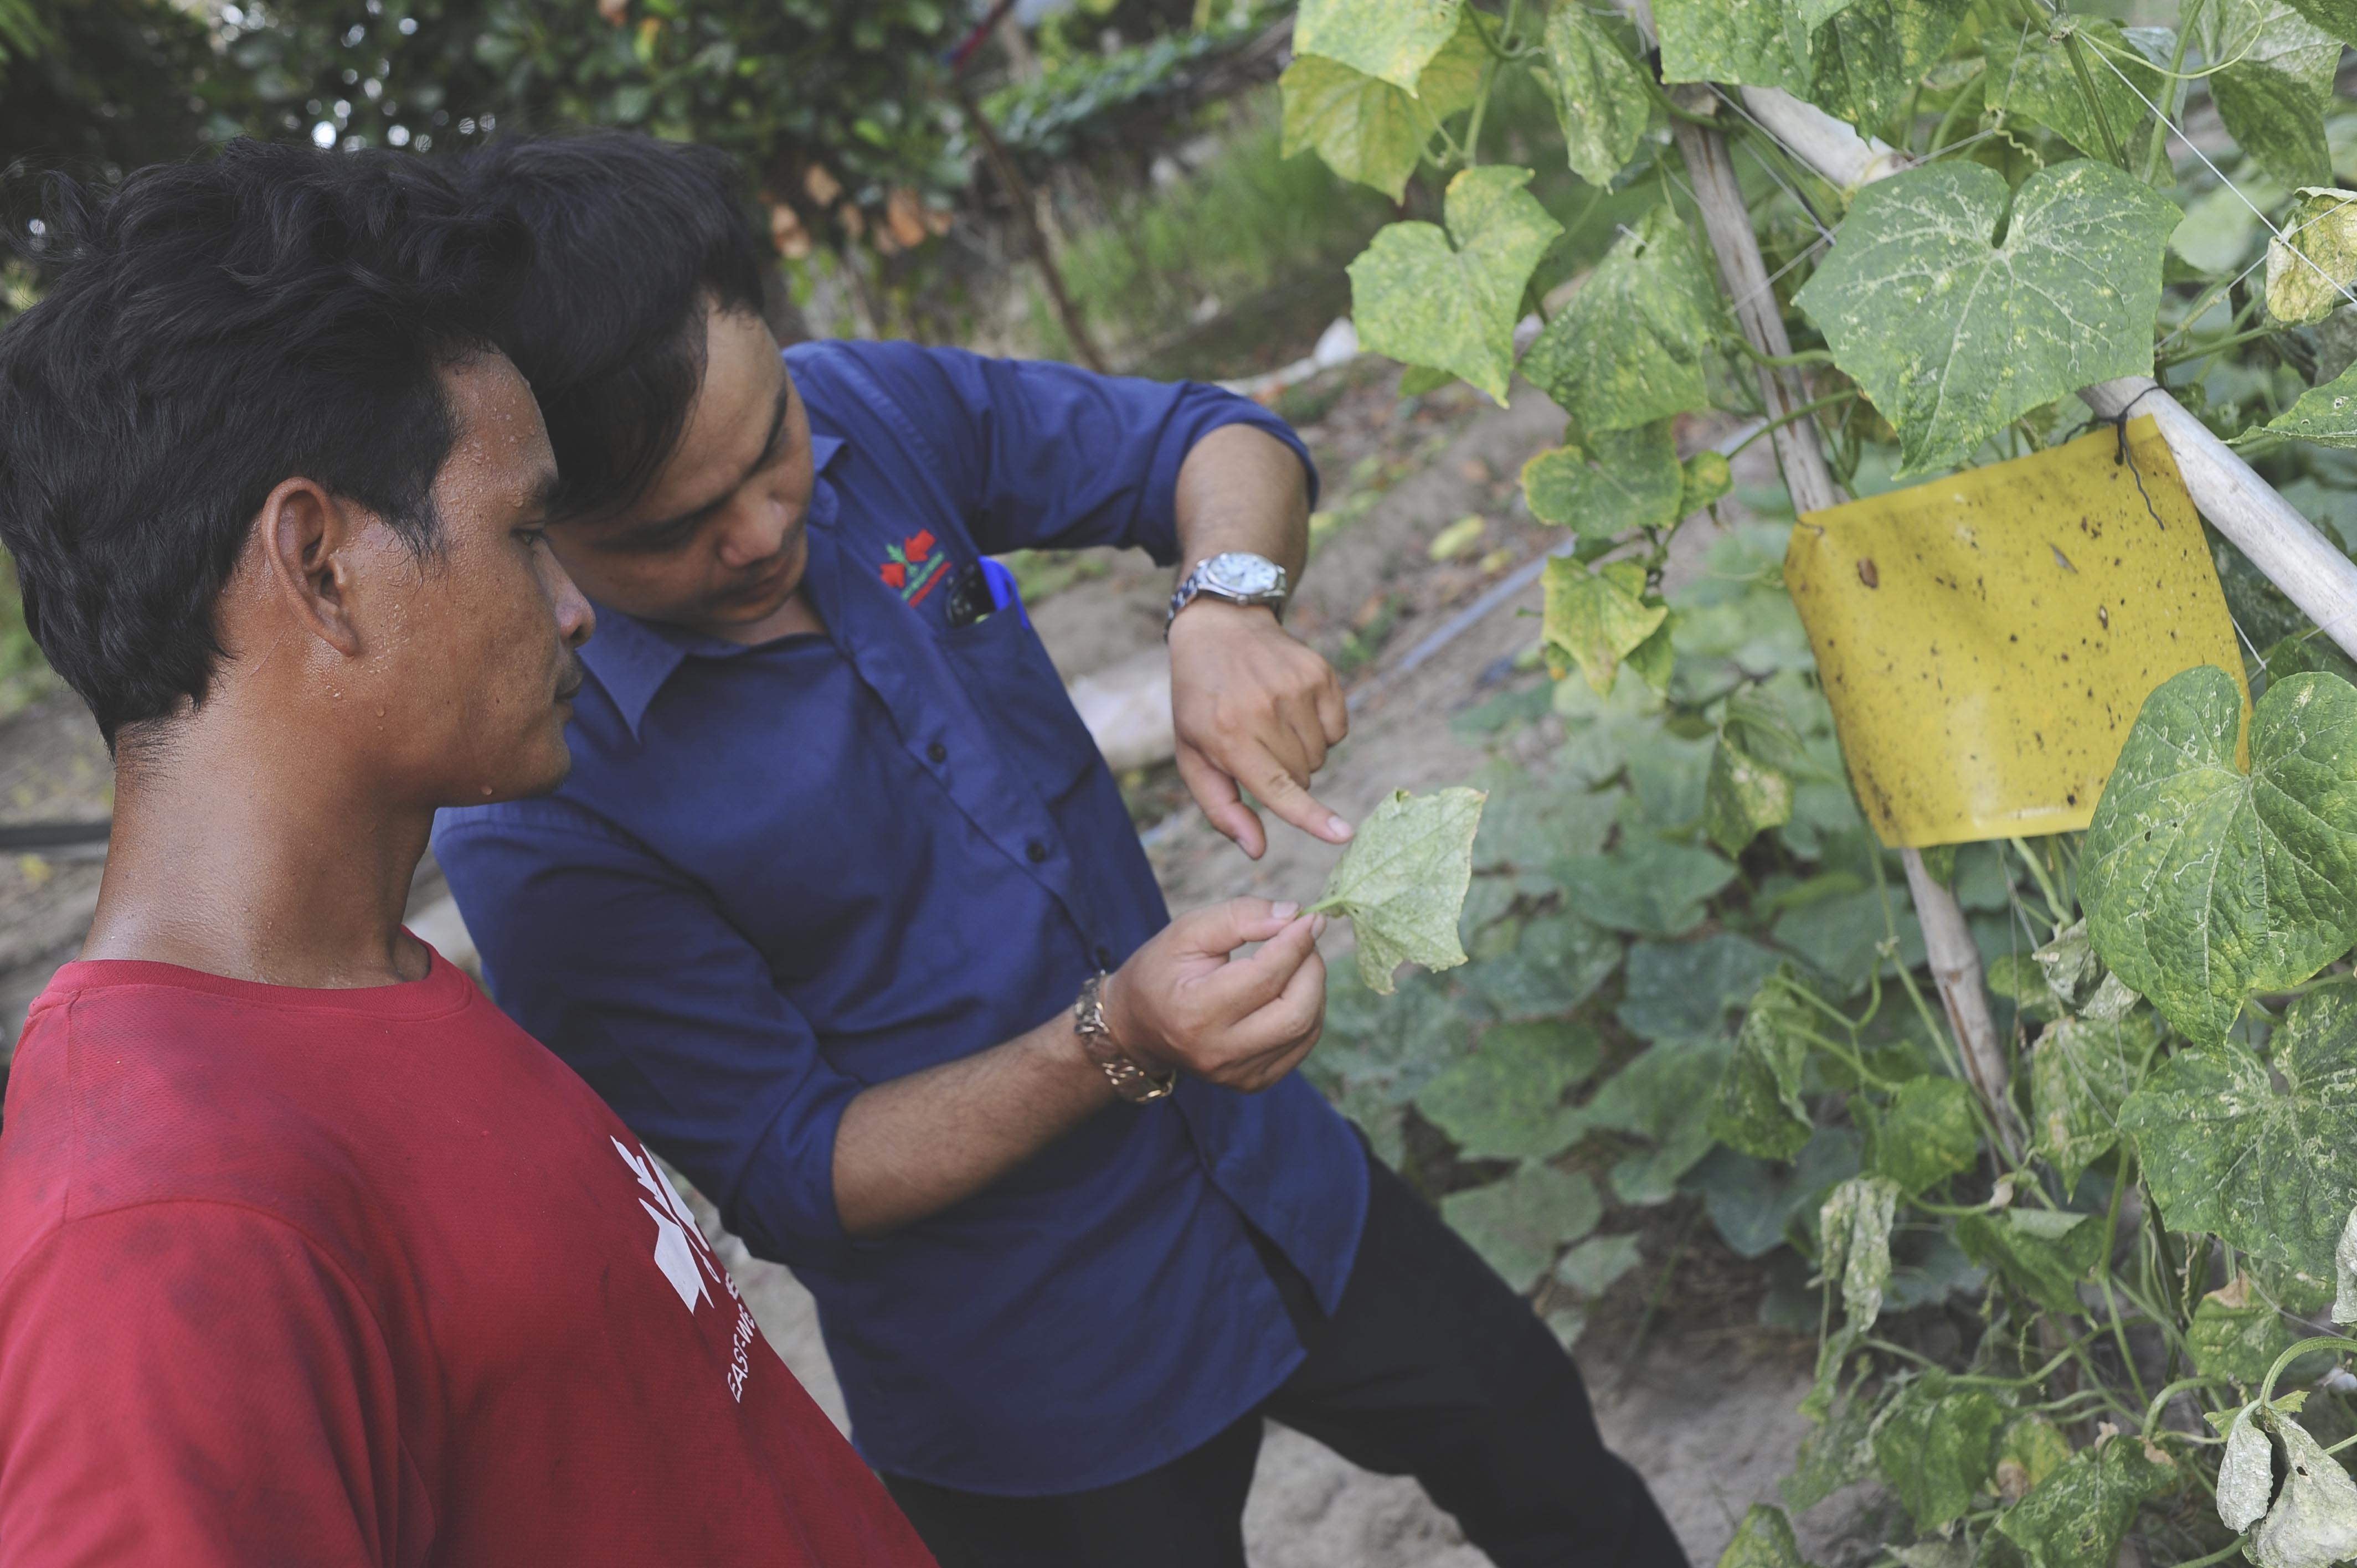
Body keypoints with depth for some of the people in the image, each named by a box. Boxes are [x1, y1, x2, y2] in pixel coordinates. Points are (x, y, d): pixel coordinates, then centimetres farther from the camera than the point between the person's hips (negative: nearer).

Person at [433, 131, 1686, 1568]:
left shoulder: (872, 411, -12)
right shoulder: (534, 805, -26)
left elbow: (1212, 442, 0)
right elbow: (790, 1178, -21)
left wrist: (1229, 604, -23)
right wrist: (1113, 1045, -34)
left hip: (1274, 1180, 6)